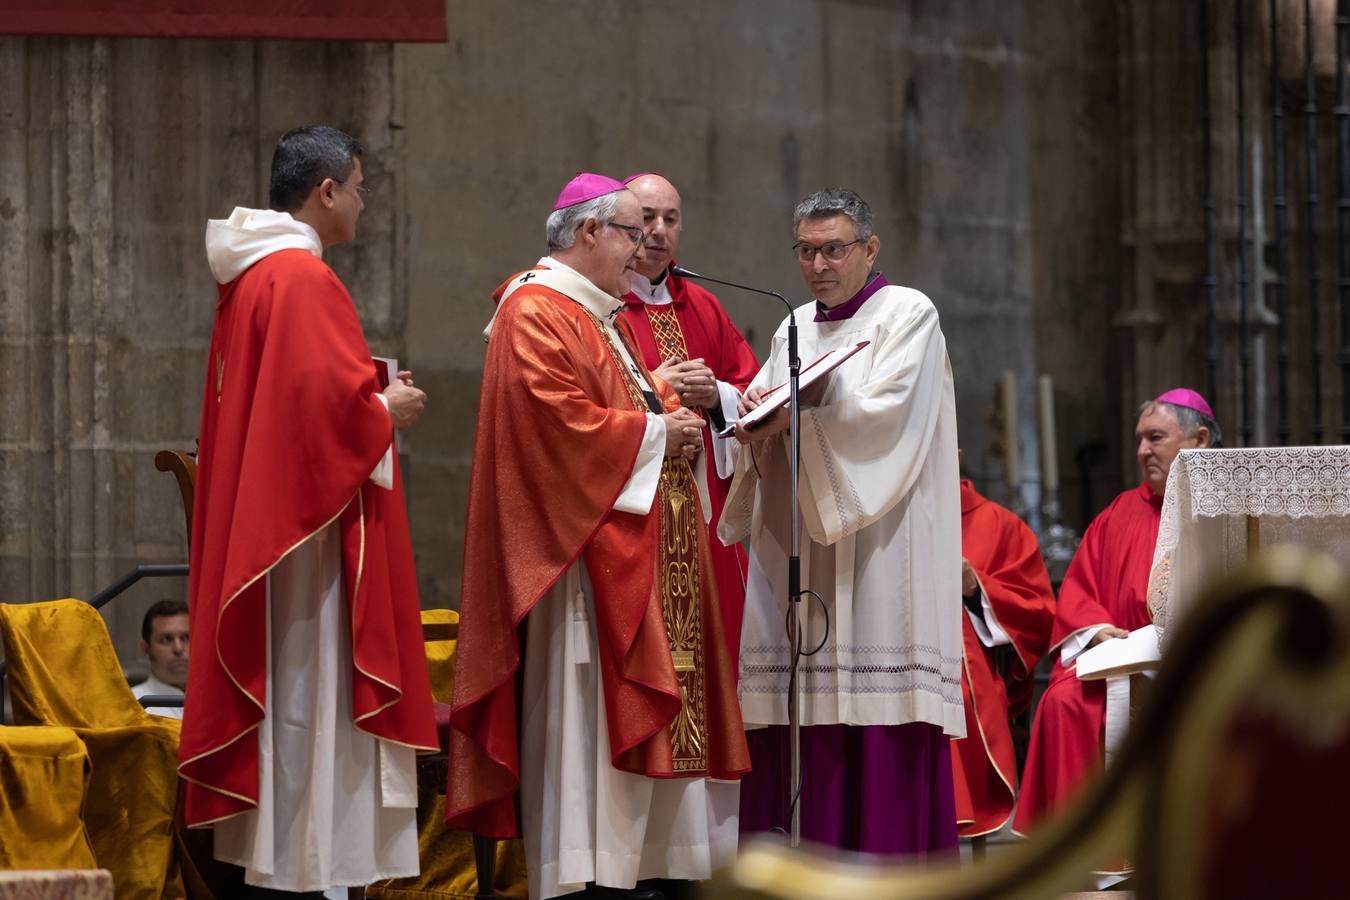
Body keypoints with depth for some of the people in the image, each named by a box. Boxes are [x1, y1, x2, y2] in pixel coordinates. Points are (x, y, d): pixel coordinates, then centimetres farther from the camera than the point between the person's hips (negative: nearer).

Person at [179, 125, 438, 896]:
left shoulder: (252, 273, 14)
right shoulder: (304, 278, -16)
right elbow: (324, 399, -24)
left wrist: (368, 394, 16)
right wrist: (387, 412, -7)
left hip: (262, 512, 10)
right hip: (310, 520, -10)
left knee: (284, 686, 12)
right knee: (308, 685, -8)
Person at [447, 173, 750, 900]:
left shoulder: (602, 317, 22)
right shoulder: (536, 315, -11)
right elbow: (558, 419, -22)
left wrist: (676, 412, 6)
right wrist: (653, 431, -13)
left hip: (637, 553, 11)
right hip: (582, 547, -11)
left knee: (633, 716, 7)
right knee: (586, 709, -11)